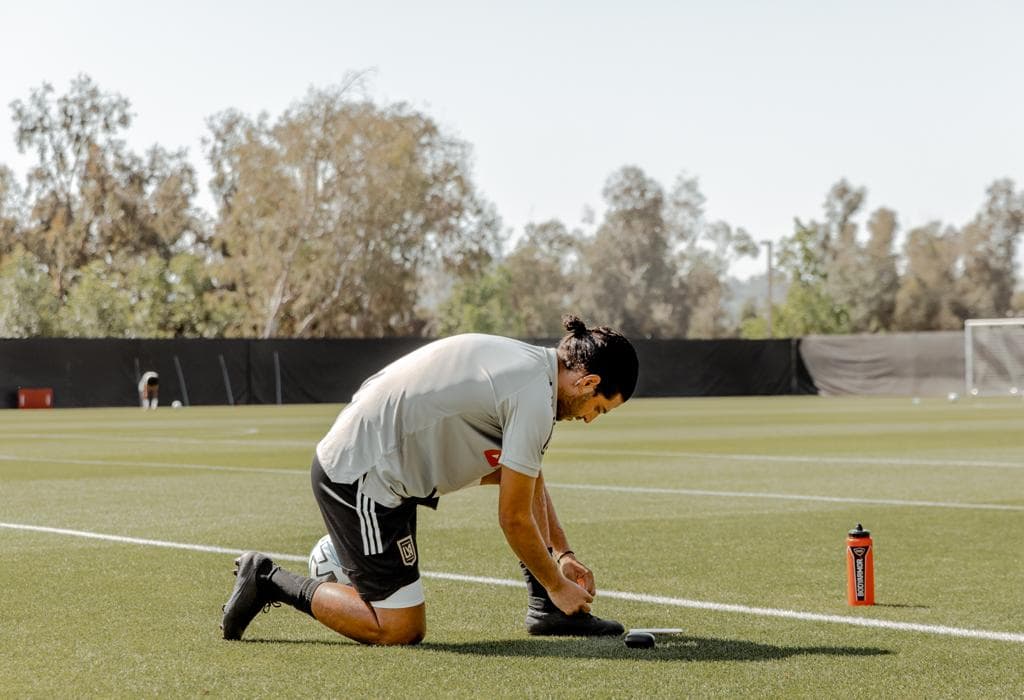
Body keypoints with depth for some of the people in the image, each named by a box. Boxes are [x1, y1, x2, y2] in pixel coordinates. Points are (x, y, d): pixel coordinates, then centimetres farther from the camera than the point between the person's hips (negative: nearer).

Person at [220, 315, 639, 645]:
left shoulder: (525, 363, 9)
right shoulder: (535, 401, -19)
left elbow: (531, 482, 23)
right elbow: (514, 520, -13)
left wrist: (563, 554, 22)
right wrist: (557, 585, 1)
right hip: (359, 477, -10)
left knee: (519, 471, 12)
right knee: (400, 630, -3)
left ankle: (545, 608, 13)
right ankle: (268, 581, 6)